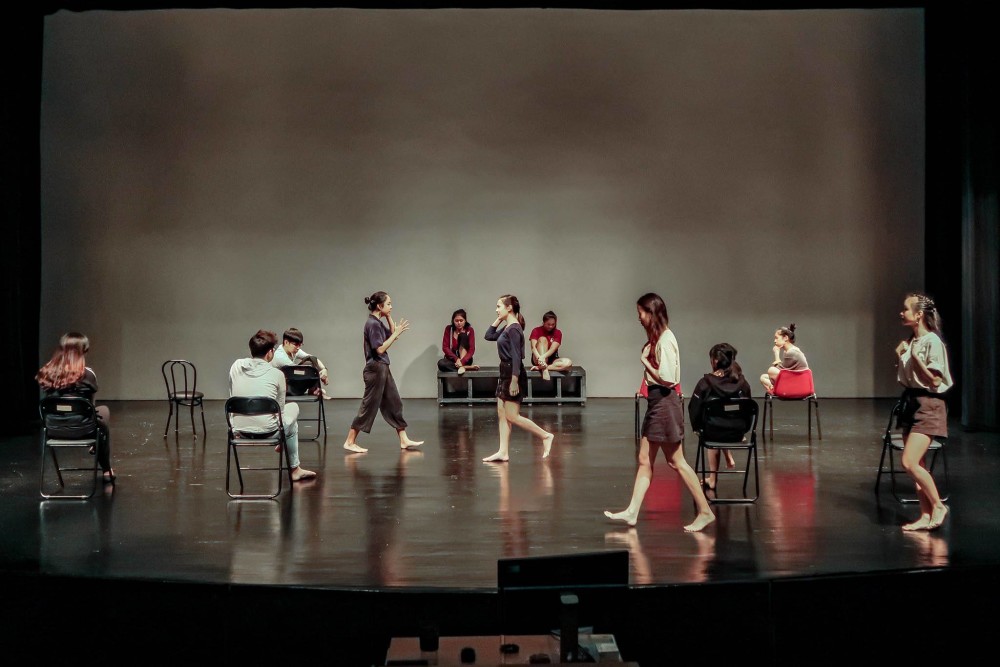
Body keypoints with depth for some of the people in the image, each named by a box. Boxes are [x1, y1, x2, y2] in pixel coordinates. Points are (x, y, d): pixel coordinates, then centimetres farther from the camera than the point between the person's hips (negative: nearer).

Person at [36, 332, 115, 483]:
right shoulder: (87, 374, -13)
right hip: (79, 428, -4)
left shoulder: (46, 372, -2)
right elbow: (90, 404, 0)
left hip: (53, 428, 4)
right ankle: (107, 470, 37)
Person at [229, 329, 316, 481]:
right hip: (266, 430, -5)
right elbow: (279, 408, 2)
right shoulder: (277, 374, -9)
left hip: (239, 429, 5)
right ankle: (294, 469, 37)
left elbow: (233, 396, 9)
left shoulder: (236, 366, -1)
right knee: (293, 407, 27)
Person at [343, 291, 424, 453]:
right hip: (375, 369, -10)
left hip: (383, 368, 10)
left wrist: (389, 318, 9)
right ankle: (350, 442, 4)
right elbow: (380, 349, -21)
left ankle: (404, 440, 16)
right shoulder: (372, 324, -16)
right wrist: (397, 333, -18)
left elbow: (391, 334, 20)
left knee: (394, 403, 11)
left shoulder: (378, 323, 11)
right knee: (369, 406, -3)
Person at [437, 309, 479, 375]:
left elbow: (472, 349, -14)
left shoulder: (469, 330, -6)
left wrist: (462, 361, -31)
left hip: (465, 359, -1)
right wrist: (456, 359, -23)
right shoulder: (448, 329, -2)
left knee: (463, 335, -21)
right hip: (452, 359, 1)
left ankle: (461, 366, -33)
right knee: (441, 363, -34)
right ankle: (468, 367, -29)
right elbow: (445, 347, -7)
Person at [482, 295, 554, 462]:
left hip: (513, 374, -10)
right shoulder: (507, 327, 11)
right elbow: (488, 336, 22)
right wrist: (499, 320, 11)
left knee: (512, 417, -6)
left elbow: (516, 356, -21)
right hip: (505, 373, 10)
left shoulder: (514, 328, -16)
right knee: (502, 414, 8)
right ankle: (503, 452, 10)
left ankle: (545, 436, 2)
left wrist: (514, 380, -23)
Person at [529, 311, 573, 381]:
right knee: (543, 339, -26)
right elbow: (533, 347, -17)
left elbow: (552, 349, -15)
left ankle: (539, 367, -31)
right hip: (538, 359, -2)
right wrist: (539, 358, -38)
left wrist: (543, 357, -35)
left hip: (551, 360, 2)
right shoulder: (536, 331, -3)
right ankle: (544, 369, -37)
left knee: (568, 363, -28)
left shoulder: (558, 333, 0)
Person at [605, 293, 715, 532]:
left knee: (676, 462, -2)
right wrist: (646, 359, 3)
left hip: (665, 402, -10)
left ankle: (705, 511, 6)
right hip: (656, 402, 10)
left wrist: (644, 361, -12)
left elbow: (666, 377, -22)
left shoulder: (665, 339, -16)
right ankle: (632, 511, 15)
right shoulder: (656, 338, 13)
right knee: (644, 460, 11)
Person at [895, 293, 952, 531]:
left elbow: (935, 381, -16)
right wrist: (899, 357, 3)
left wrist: (915, 357, -20)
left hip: (928, 405, -9)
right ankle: (926, 515, 14)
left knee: (909, 462, -15)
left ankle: (938, 505, 2)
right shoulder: (910, 342, 11)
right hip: (910, 402, 9)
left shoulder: (932, 341, -13)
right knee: (917, 465, 8)